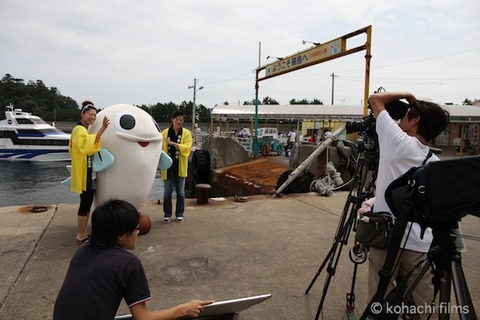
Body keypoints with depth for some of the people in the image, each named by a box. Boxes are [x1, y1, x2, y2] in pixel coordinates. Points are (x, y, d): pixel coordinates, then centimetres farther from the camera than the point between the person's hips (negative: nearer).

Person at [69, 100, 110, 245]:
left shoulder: (84, 130, 19)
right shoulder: (79, 130, -14)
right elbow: (92, 143, -35)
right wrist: (103, 128, -44)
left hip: (89, 174, 10)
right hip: (84, 174, -10)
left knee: (87, 204, 13)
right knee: (85, 204, -5)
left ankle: (84, 234, 21)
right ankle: (81, 236, 4)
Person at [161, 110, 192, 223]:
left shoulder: (186, 133, -1)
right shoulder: (165, 132, 2)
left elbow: (187, 147, -14)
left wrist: (173, 143, -24)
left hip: (180, 167, 0)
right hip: (168, 166, 0)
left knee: (180, 192, 9)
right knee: (167, 192, 7)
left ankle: (179, 214, 21)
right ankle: (167, 214, 20)